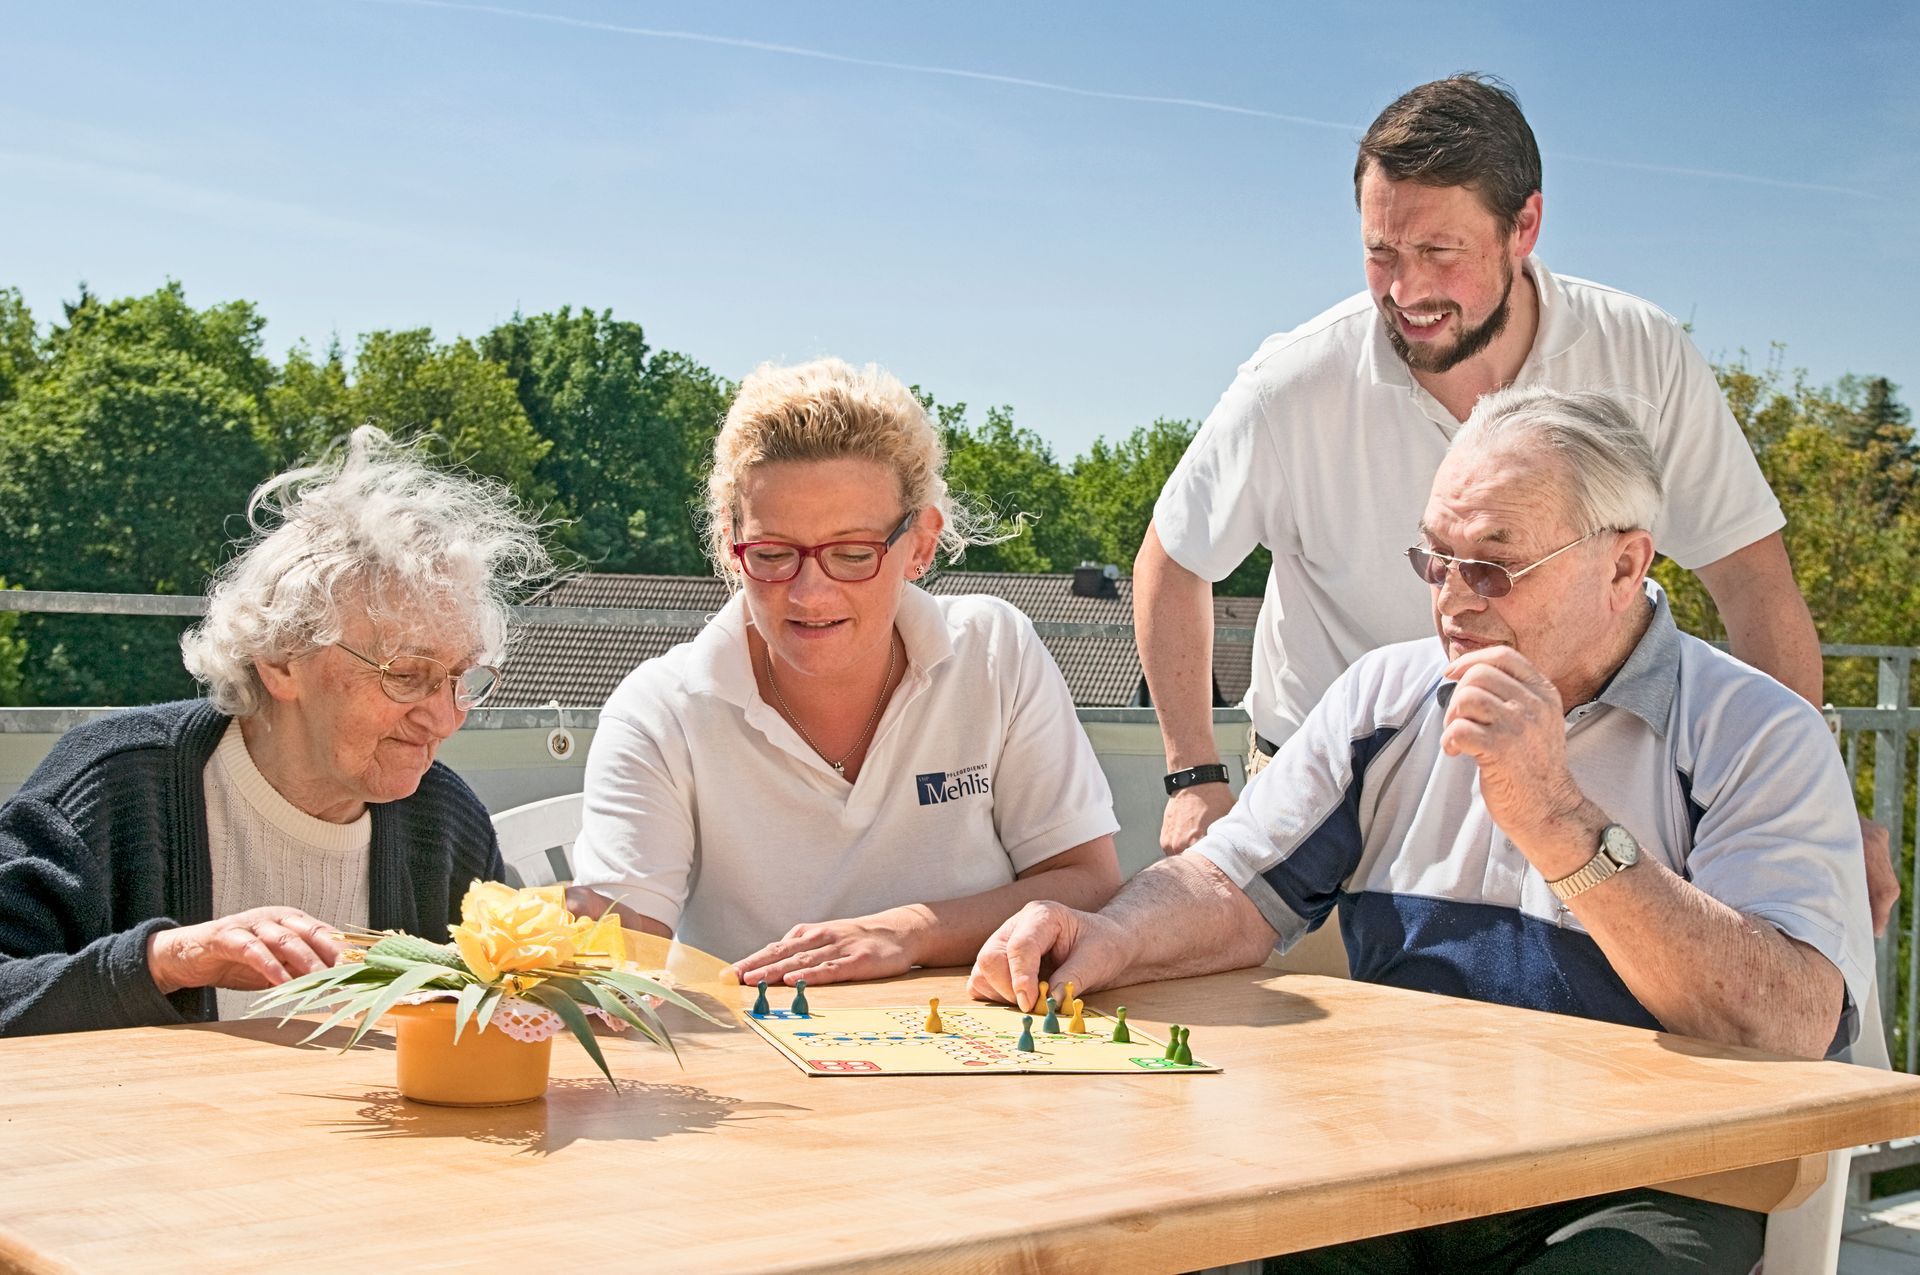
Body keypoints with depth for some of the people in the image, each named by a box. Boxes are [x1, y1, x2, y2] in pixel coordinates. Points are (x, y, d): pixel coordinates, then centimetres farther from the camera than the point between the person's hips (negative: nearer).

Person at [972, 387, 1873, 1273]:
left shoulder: (1761, 738, -5)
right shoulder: (1385, 698, 12)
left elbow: (1790, 1031, -18)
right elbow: (1235, 891, 9)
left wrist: (1558, 817, -24)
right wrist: (1110, 938, -14)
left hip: (1644, 1192, -3)